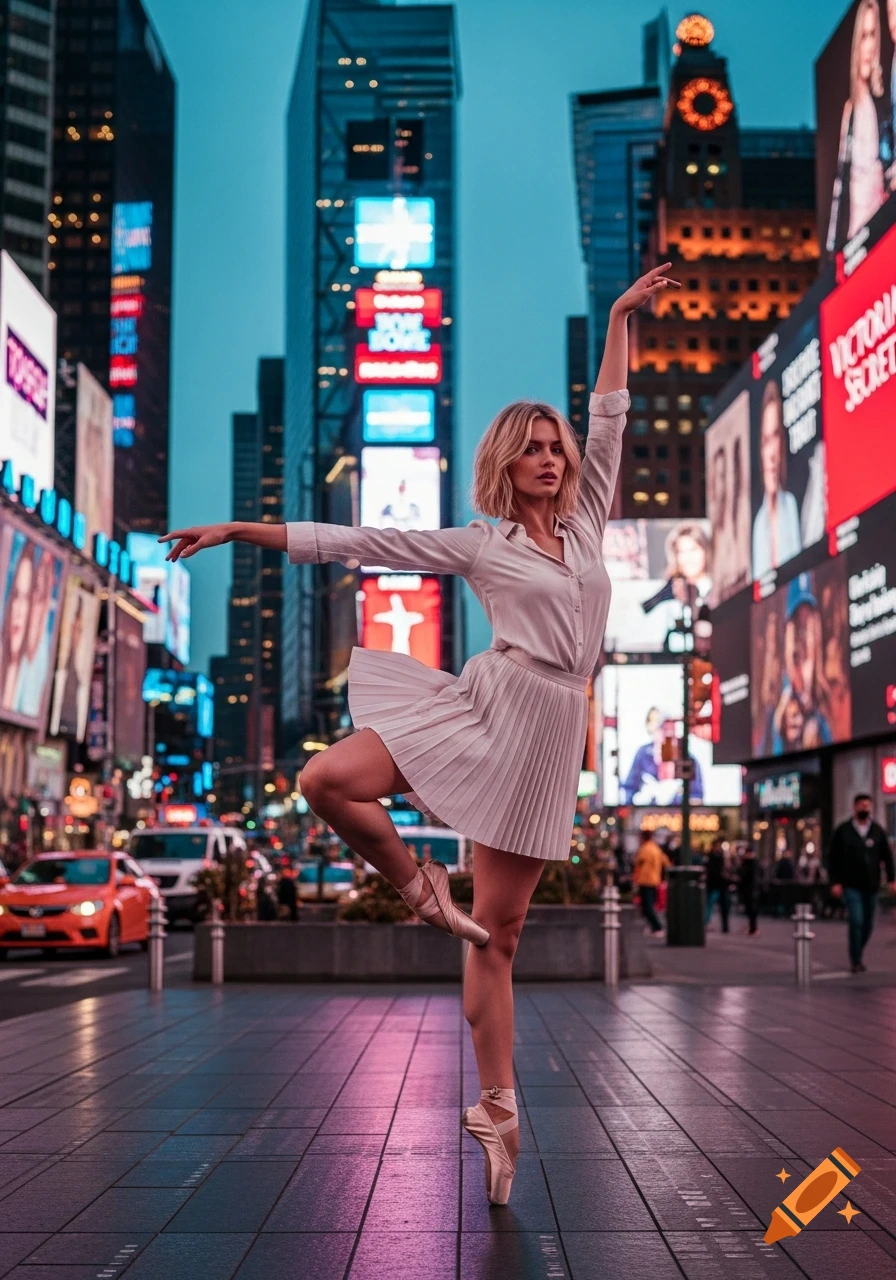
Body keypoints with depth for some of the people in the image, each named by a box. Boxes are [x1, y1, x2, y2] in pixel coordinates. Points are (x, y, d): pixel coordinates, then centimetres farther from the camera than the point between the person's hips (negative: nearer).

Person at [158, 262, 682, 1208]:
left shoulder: (586, 522, 14)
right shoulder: (476, 544, 5)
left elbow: (609, 419, 19)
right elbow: (350, 545, 4)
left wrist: (621, 317, 21)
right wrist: (238, 531, 3)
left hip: (547, 734, 1)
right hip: (484, 703, -1)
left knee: (498, 932, 3)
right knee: (326, 780, -26)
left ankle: (496, 1108, 10)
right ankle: (419, 889, -1)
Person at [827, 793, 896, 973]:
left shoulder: (877, 830, 6)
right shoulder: (843, 830, 0)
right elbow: (833, 857, 0)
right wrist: (835, 882, -7)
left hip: (871, 886, 3)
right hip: (851, 886, -3)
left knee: (868, 924, 8)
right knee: (856, 921, -13)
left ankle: (858, 955, 26)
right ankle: (856, 961, -4)